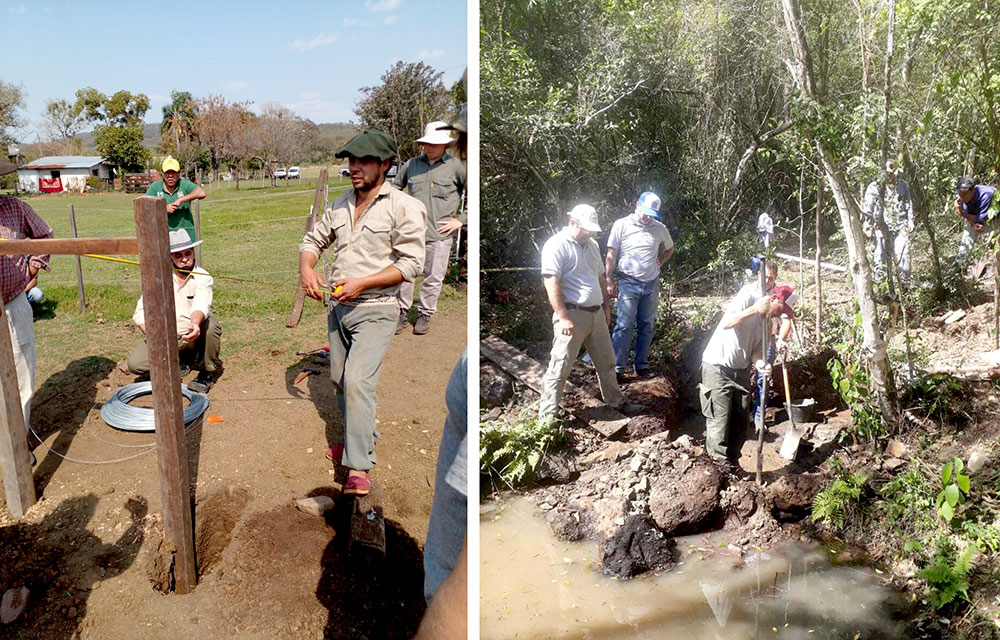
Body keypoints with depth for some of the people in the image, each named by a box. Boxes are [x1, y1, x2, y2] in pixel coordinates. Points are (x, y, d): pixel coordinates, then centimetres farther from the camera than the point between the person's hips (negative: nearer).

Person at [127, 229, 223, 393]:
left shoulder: (203, 277, -14)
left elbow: (201, 305, -35)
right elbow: (141, 313, -7)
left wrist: (195, 323, -57)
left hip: (194, 336, -2)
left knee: (210, 325, -36)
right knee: (135, 364, -17)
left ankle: (208, 372, -10)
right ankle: (178, 360, 12)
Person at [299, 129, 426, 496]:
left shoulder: (404, 207, -10)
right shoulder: (340, 205, 11)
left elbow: (410, 264, -14)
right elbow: (313, 240, 19)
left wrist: (361, 283, -20)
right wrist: (306, 269, -3)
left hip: (375, 311, -7)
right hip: (339, 308, 7)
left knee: (358, 382, -19)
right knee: (340, 380, 17)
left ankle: (359, 467, -12)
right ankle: (361, 437, 38)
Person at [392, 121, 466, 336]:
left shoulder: (456, 166, -1)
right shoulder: (412, 164, 10)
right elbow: (394, 186, 25)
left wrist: (460, 220, -2)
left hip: (439, 234, -3)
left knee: (433, 278, 5)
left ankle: (424, 315, 23)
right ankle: (402, 313, 20)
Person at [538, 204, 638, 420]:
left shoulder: (592, 245, 14)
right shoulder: (556, 246, -13)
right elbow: (551, 283, -20)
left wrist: (606, 306, 21)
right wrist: (563, 318, -23)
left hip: (596, 314, 8)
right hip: (572, 315, -8)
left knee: (606, 362, 19)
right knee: (559, 367, -4)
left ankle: (615, 400, 37)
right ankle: (547, 415, 6)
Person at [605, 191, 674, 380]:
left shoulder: (660, 228, 6)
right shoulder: (621, 225, -4)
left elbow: (670, 248, 26)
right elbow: (611, 255, -4)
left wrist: (660, 262, 8)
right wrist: (609, 281, -8)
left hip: (652, 284, 4)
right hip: (629, 283, -4)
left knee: (646, 326, 9)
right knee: (624, 325, -8)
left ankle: (642, 365, 19)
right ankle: (617, 367, -3)